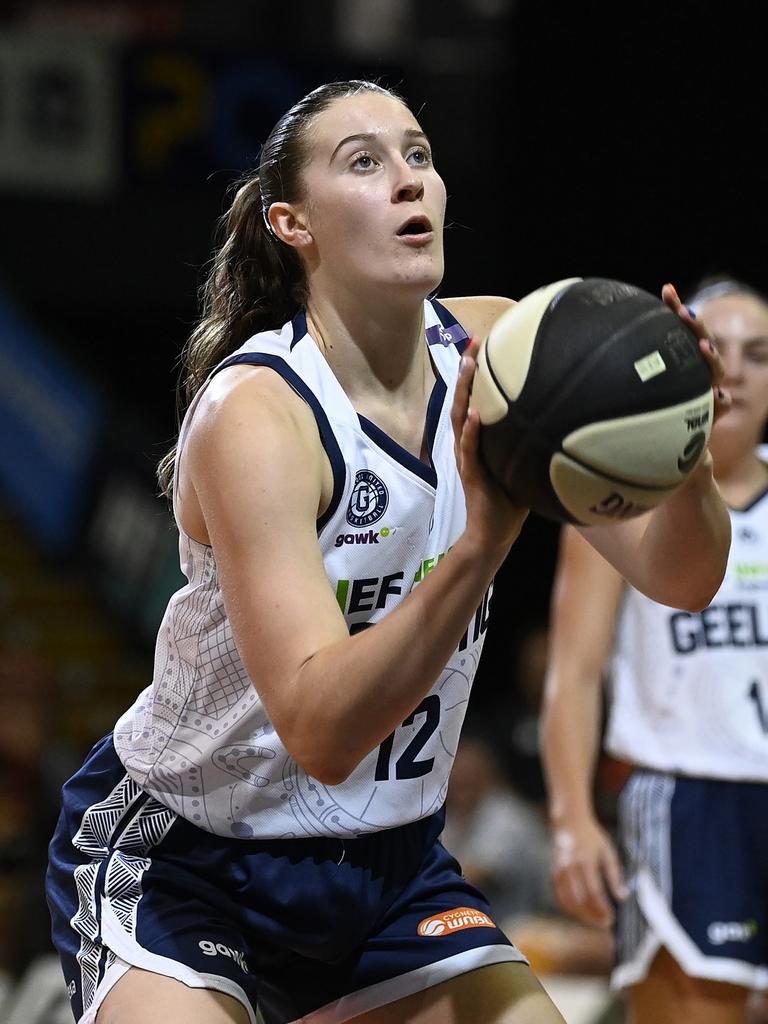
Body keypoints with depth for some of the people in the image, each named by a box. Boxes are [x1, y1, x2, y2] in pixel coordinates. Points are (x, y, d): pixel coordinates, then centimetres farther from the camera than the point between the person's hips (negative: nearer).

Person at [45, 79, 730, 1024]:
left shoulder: (497, 349, -8)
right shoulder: (255, 414, -25)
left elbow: (677, 578, -9)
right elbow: (319, 733, -34)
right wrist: (481, 546, -47)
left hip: (390, 856, 6)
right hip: (177, 863, -6)